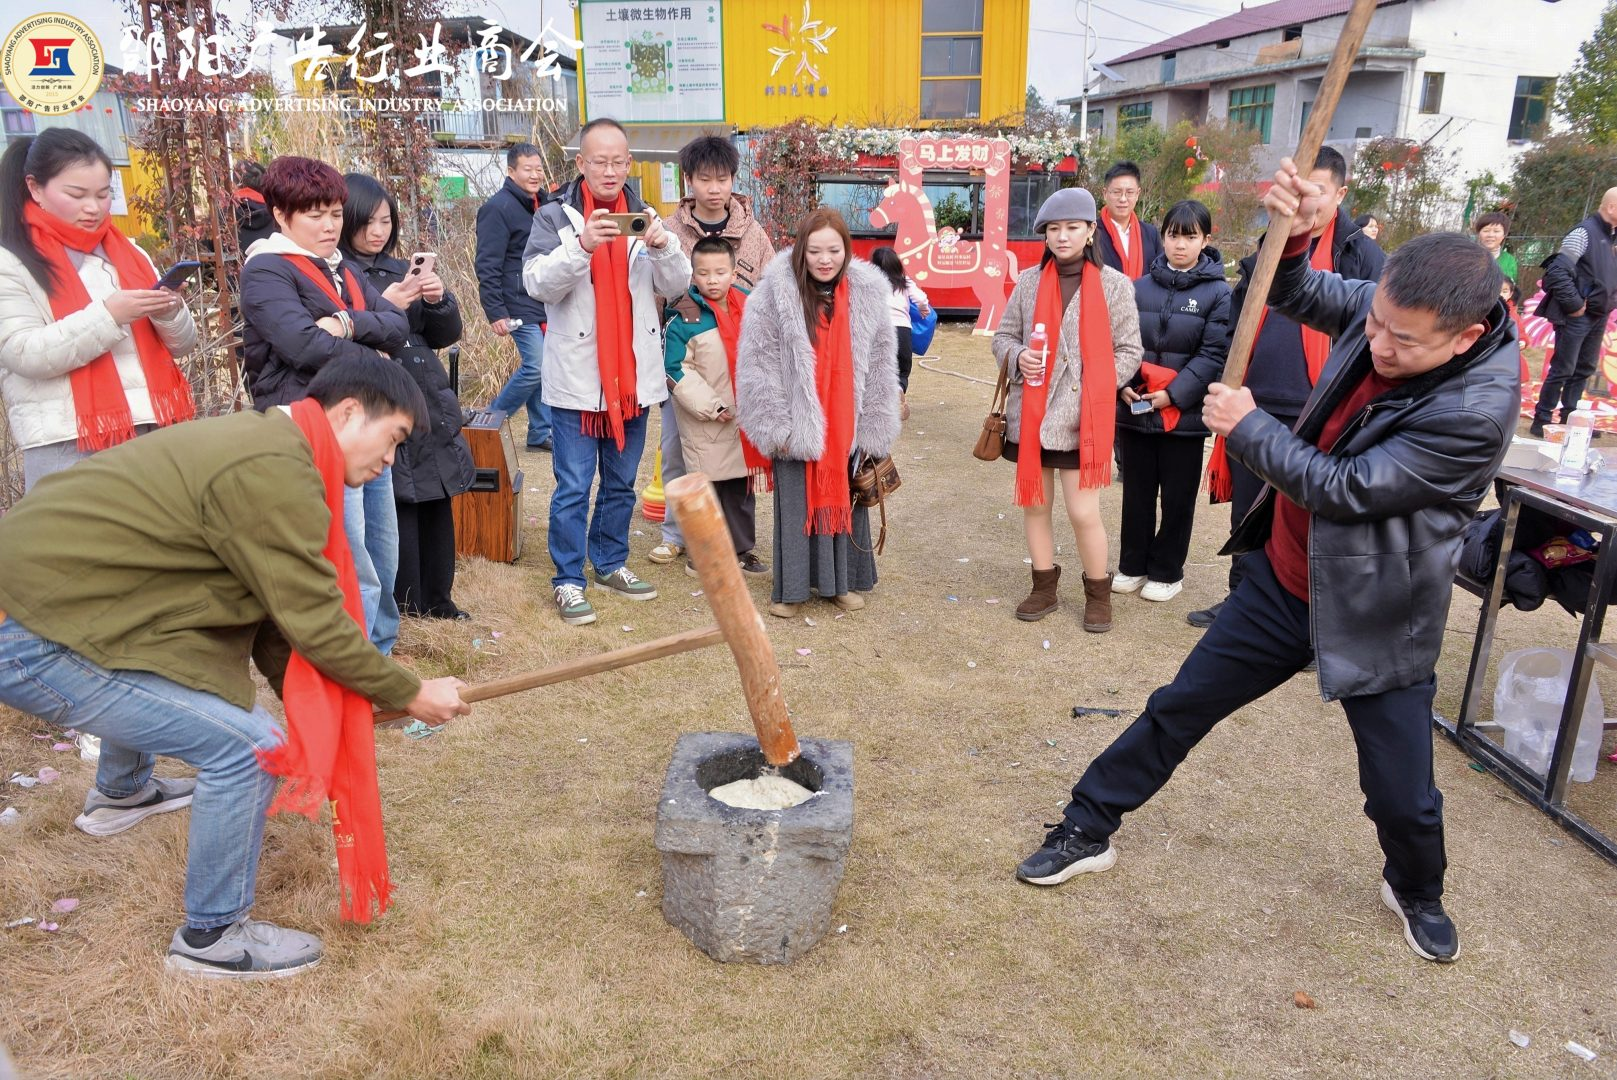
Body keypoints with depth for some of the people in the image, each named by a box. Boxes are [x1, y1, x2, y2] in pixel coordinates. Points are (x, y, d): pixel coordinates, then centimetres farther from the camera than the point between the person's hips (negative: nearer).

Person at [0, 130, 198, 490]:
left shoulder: (129, 254, 17)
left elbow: (182, 345, 15)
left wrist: (169, 314, -7)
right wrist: (108, 315, -20)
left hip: (152, 430, 5)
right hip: (67, 446, -5)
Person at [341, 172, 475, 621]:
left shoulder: (402, 269, 14)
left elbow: (445, 335, 15)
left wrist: (439, 301, -4)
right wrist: (385, 307, -21)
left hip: (429, 406, 7)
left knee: (437, 505, 11)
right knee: (397, 511, -7)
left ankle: (437, 600, 24)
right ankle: (404, 609, 7)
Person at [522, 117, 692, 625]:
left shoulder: (643, 217, 9)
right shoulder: (555, 217, -1)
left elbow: (678, 285, -1)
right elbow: (537, 283, -15)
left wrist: (662, 246, -21)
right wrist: (581, 245, -30)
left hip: (633, 376, 4)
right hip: (577, 378, -4)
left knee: (621, 483, 16)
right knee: (573, 488, -1)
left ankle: (610, 563, 31)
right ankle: (568, 580, 10)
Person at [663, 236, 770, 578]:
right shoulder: (684, 320, -10)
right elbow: (677, 371, -13)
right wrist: (712, 406, -17)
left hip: (746, 420, 5)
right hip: (706, 424, -5)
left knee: (743, 488, 14)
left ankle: (742, 549, 27)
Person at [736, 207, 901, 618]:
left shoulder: (868, 294, 0)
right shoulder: (775, 293, -9)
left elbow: (879, 366, 4)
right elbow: (758, 364, -8)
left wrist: (874, 428, 2)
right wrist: (776, 425, -11)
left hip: (847, 424, 3)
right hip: (795, 423, -2)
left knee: (845, 498, 12)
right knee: (796, 503, 5)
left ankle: (844, 581, 27)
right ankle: (791, 587, 19)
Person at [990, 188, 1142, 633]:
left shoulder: (1114, 285, -1)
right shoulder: (1029, 281, 5)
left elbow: (1128, 351, 1)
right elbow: (1003, 336, 11)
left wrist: (1093, 389, -10)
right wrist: (1017, 357, -11)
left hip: (1084, 419, -3)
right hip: (1030, 414, 3)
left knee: (1084, 513, -3)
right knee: (1034, 504, 13)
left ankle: (1098, 593, 19)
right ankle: (1045, 587, 30)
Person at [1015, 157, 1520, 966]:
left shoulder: (1477, 408, -29)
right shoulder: (1393, 306, -11)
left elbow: (1345, 488, -27)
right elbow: (1296, 295, 6)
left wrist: (1246, 428, -16)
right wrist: (1290, 236, -15)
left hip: (1376, 614, -5)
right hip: (1286, 575, 5)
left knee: (1402, 795, 9)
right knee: (1179, 709, 12)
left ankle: (1416, 891, 44)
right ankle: (1087, 831, 29)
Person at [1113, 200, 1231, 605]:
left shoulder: (1218, 293, -4)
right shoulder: (1141, 288, 7)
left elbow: (1214, 354, -10)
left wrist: (1174, 393, -18)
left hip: (1185, 414, -3)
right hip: (1135, 410, 3)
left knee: (1178, 496, 7)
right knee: (1137, 491, 12)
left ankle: (1167, 571, 21)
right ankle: (1132, 565, 26)